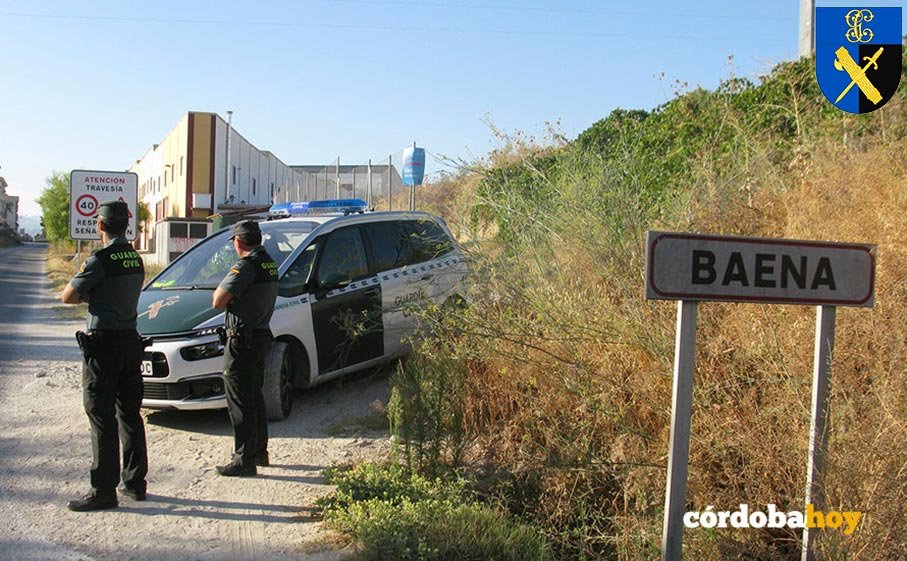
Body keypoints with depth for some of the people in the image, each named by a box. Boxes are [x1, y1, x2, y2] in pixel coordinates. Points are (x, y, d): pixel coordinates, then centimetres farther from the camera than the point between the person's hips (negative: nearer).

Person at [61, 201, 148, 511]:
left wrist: (85, 294, 8)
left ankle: (103, 490, 0)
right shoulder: (135, 259, 8)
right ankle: (135, 482, 21)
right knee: (130, 415, 14)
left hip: (103, 344, -7)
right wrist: (94, 294, 3)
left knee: (102, 417, -3)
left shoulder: (100, 260, -16)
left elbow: (68, 296, -10)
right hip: (130, 340, 7)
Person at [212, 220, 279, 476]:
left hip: (242, 341, -9)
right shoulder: (270, 265, 10)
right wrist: (235, 295, 5)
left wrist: (222, 288, -1)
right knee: (254, 397, 19)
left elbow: (218, 301, -20)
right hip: (261, 337, 9)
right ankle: (259, 451, 29)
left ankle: (244, 460, 2)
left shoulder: (245, 267, -19)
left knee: (240, 402, -3)